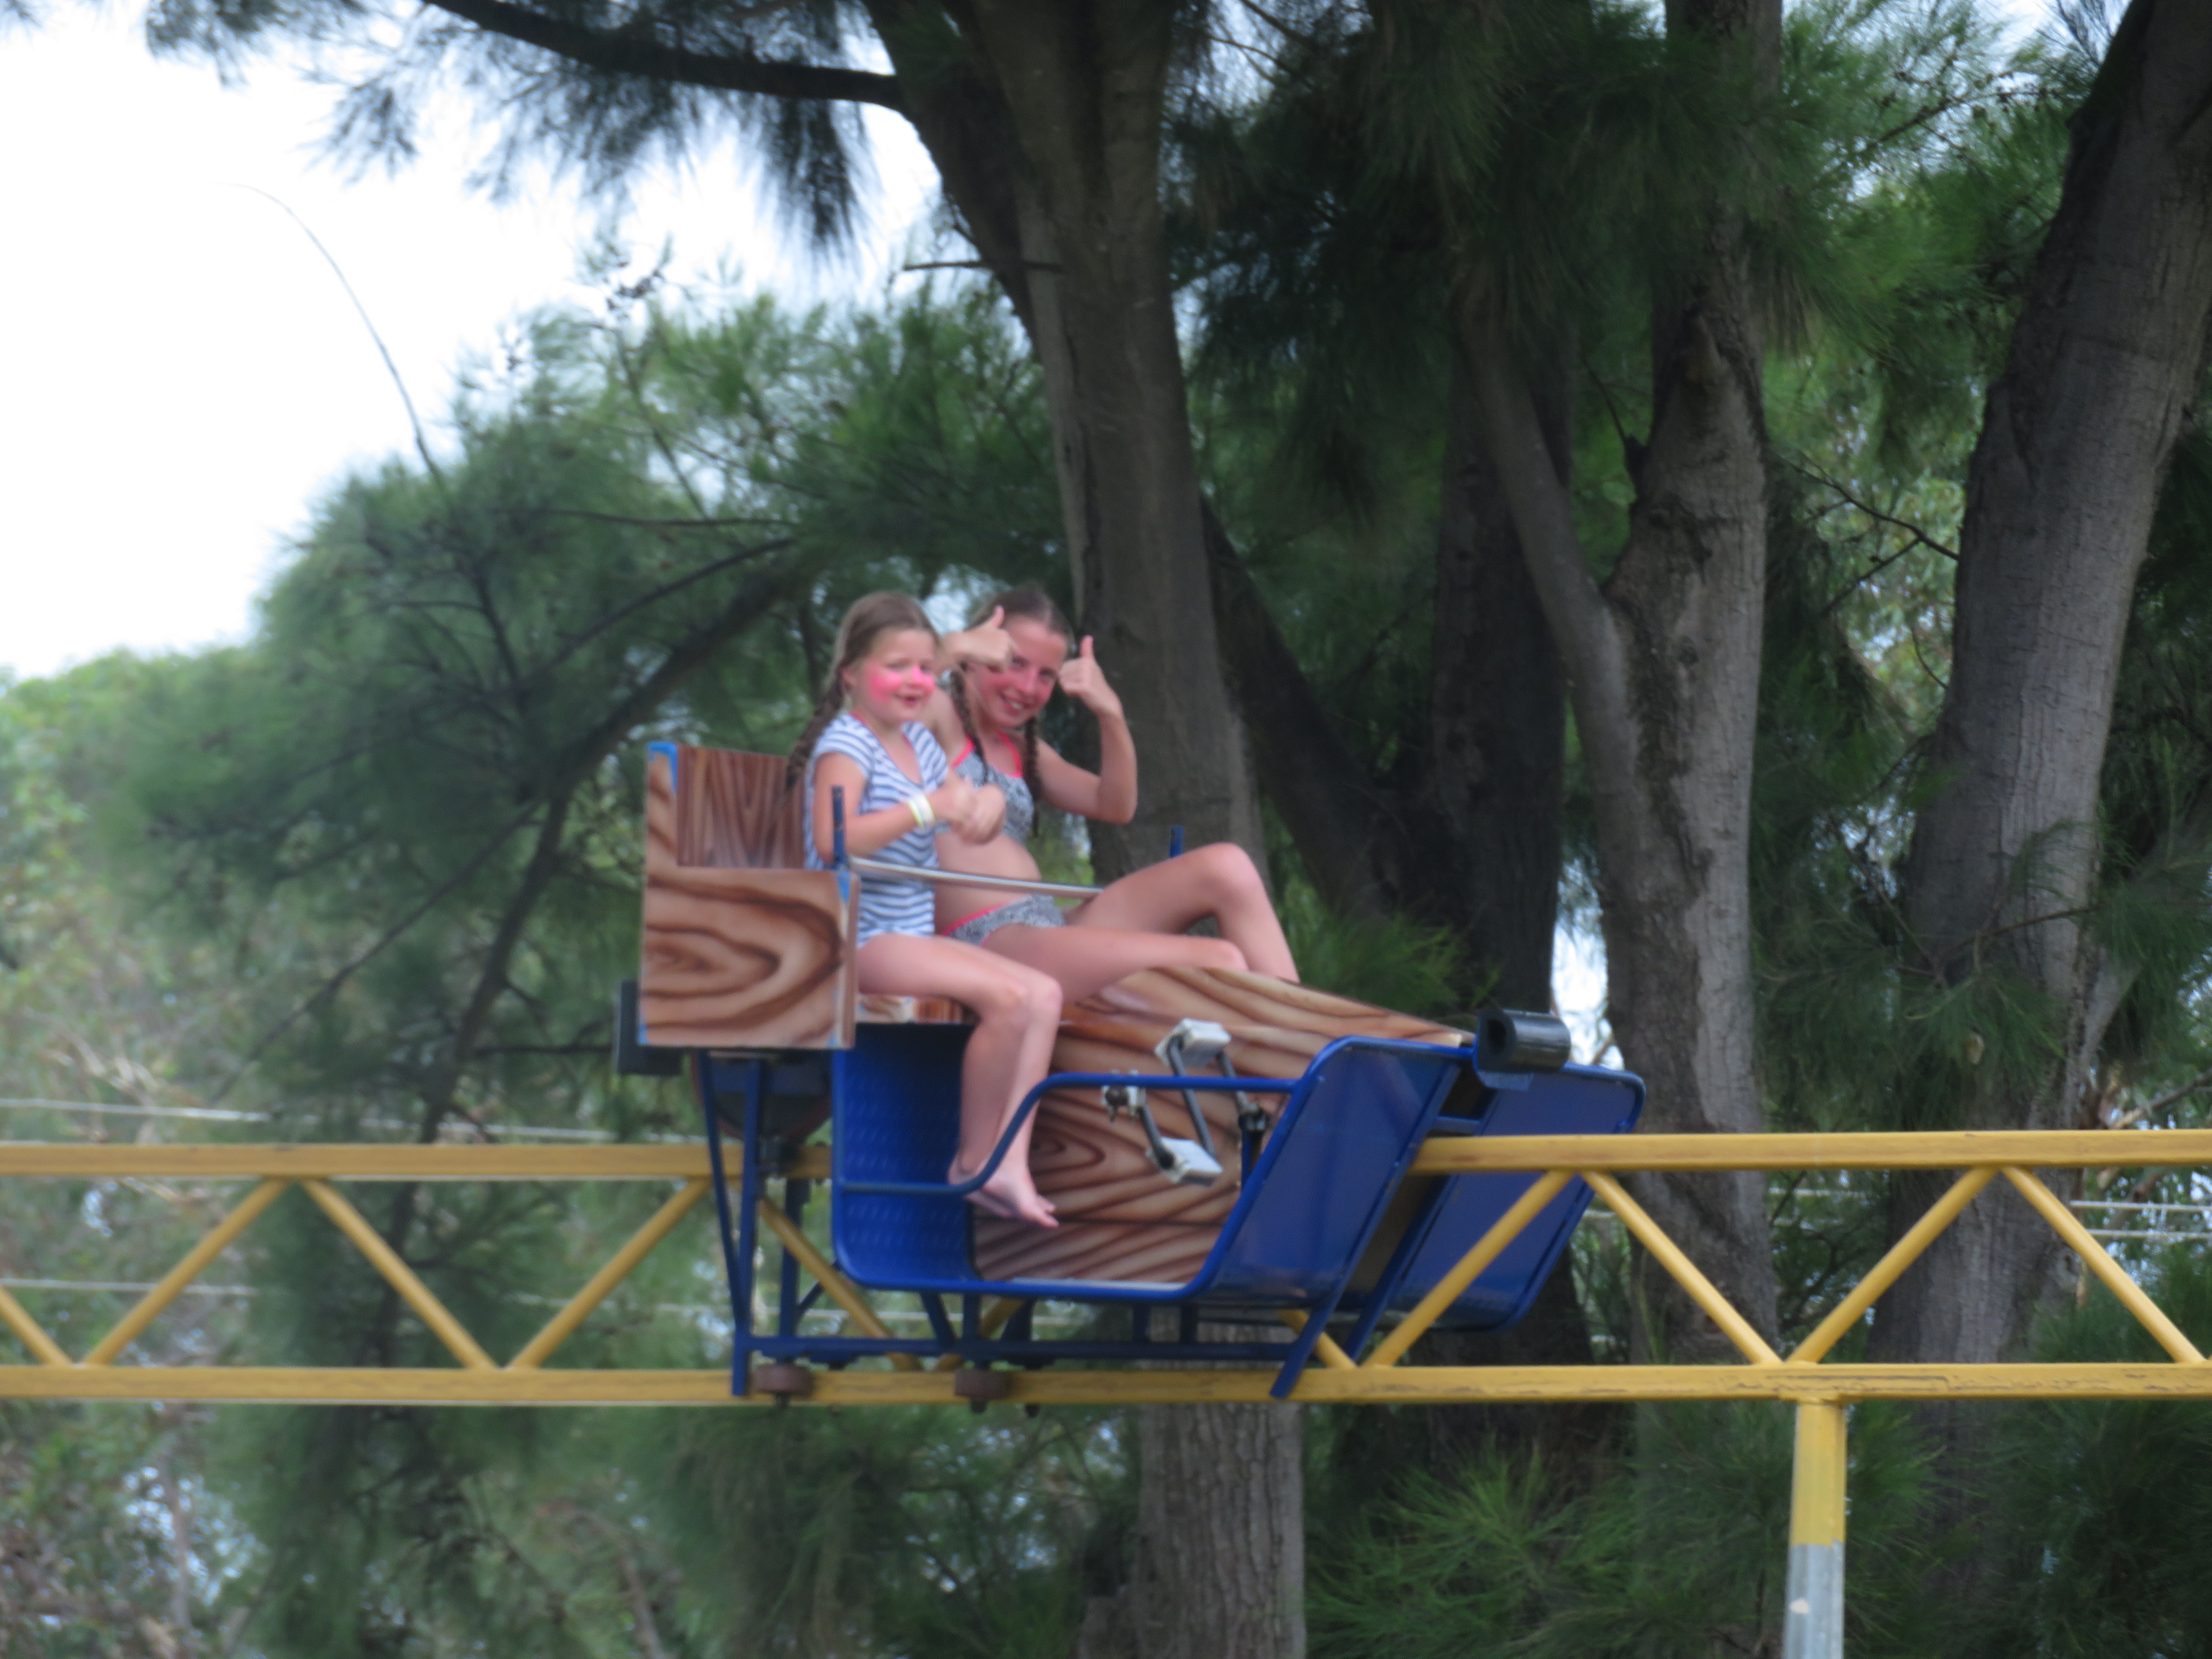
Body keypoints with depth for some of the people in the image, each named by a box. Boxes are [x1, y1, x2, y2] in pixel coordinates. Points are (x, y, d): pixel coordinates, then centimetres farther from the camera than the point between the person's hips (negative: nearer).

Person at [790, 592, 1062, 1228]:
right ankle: (975, 1161, -13)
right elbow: (833, 841, -27)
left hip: (913, 936, 9)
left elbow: (970, 828, 28)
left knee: (1044, 994, -6)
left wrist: (988, 805, 3)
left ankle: (1011, 1164, -13)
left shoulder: (918, 742, 16)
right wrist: (927, 809, -28)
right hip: (857, 936, -9)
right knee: (1007, 996, -25)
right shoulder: (846, 744, -11)